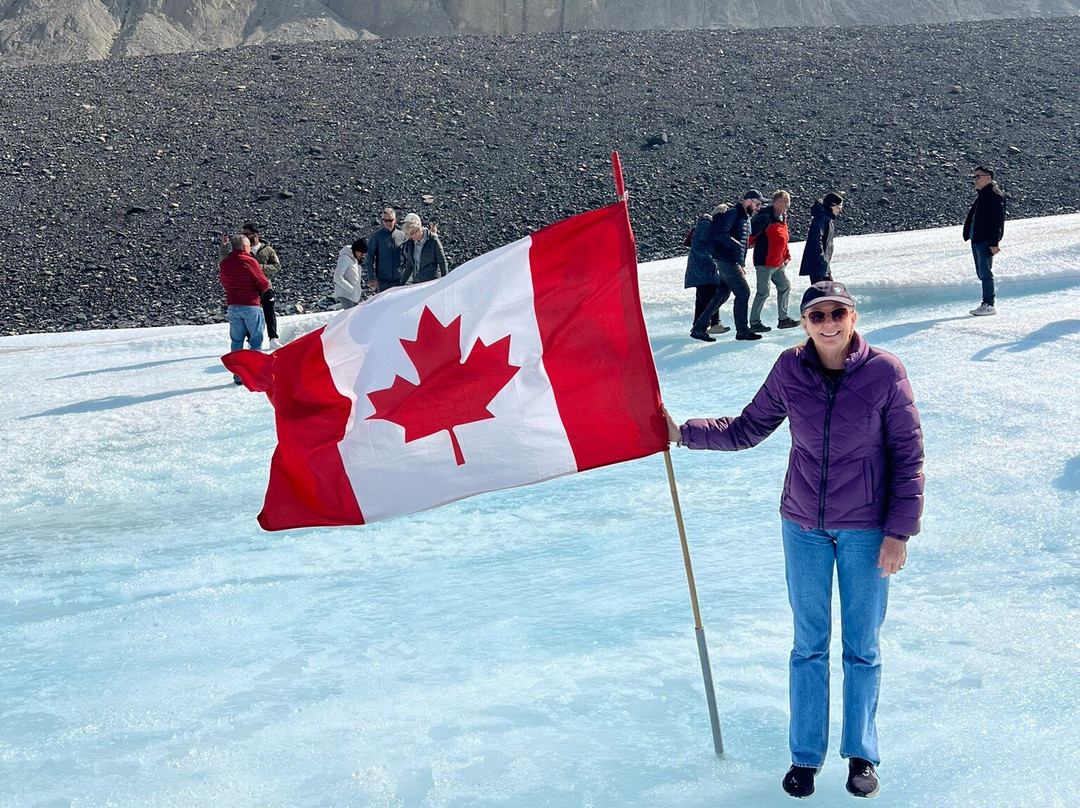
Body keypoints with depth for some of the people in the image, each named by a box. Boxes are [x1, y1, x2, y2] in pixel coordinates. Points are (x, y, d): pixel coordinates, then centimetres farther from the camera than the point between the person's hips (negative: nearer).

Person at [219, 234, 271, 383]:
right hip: (251, 306, -5)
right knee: (256, 342, 4)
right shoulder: (249, 261, -12)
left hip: (233, 306, 5)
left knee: (237, 342, 11)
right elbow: (264, 284, -9)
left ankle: (238, 375, 10)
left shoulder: (224, 263, 4)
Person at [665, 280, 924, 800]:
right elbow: (748, 429, 6)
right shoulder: (789, 370, -6)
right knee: (809, 643, 11)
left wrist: (898, 532, -10)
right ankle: (806, 755, 24)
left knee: (862, 647, 10)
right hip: (804, 527, 2)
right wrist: (684, 433, -1)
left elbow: (908, 456, -8)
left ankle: (861, 754, 27)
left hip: (866, 531, -2)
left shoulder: (884, 372, -13)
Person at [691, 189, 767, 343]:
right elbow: (720, 233, -23)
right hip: (727, 262, -10)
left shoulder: (745, 217, 19)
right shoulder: (733, 213, -11)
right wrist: (736, 245, -22)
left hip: (734, 263, 10)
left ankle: (699, 328, 12)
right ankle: (742, 331, 0)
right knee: (743, 292, -7)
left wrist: (742, 266, 18)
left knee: (721, 295, 10)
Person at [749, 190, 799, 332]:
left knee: (785, 286, 13)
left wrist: (786, 256, 16)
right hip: (764, 262, -9)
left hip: (778, 263, 10)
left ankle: (783, 318, 23)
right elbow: (751, 233, -20)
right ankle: (754, 323, 3)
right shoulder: (766, 217, -17)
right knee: (763, 292, -5)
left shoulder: (782, 218, 13)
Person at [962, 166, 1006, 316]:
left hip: (986, 241, -10)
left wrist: (994, 243, -22)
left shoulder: (994, 195, -13)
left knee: (985, 273, -9)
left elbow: (997, 221, -18)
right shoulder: (981, 195, 18)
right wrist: (969, 235, 19)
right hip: (976, 240, 10)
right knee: (981, 273, 12)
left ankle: (989, 305, -6)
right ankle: (986, 304, 18)